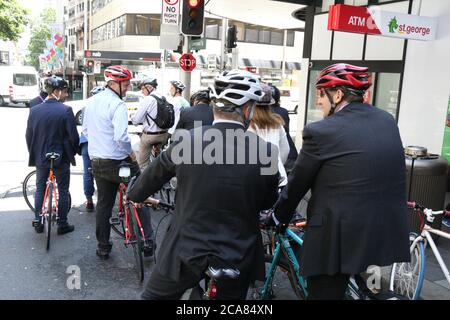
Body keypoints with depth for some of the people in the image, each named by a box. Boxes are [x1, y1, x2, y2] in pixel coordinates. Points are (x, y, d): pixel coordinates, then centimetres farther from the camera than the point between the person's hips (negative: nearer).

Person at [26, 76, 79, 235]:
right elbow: (73, 136, -13)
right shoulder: (65, 110, -16)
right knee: (63, 190, 9)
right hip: (61, 157, -4)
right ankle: (62, 224, 15)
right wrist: (72, 152, 5)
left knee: (40, 188, 19)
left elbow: (29, 135, 4)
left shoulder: (35, 110, -3)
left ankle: (38, 223, 24)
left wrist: (33, 152, 18)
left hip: (40, 156, 4)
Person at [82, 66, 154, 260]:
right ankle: (148, 242, 9)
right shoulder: (117, 104, -18)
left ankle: (103, 247, 24)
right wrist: (131, 152, -13)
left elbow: (85, 130, 18)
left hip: (96, 161, 8)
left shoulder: (91, 102, 9)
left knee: (103, 204, 16)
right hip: (118, 161, -7)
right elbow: (121, 136, -29)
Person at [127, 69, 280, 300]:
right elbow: (267, 202, 3)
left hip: (187, 250, -1)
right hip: (238, 257, 1)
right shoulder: (265, 151, -13)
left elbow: (152, 176, 3)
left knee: (154, 296, 22)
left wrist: (134, 194, 24)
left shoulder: (186, 140, -14)